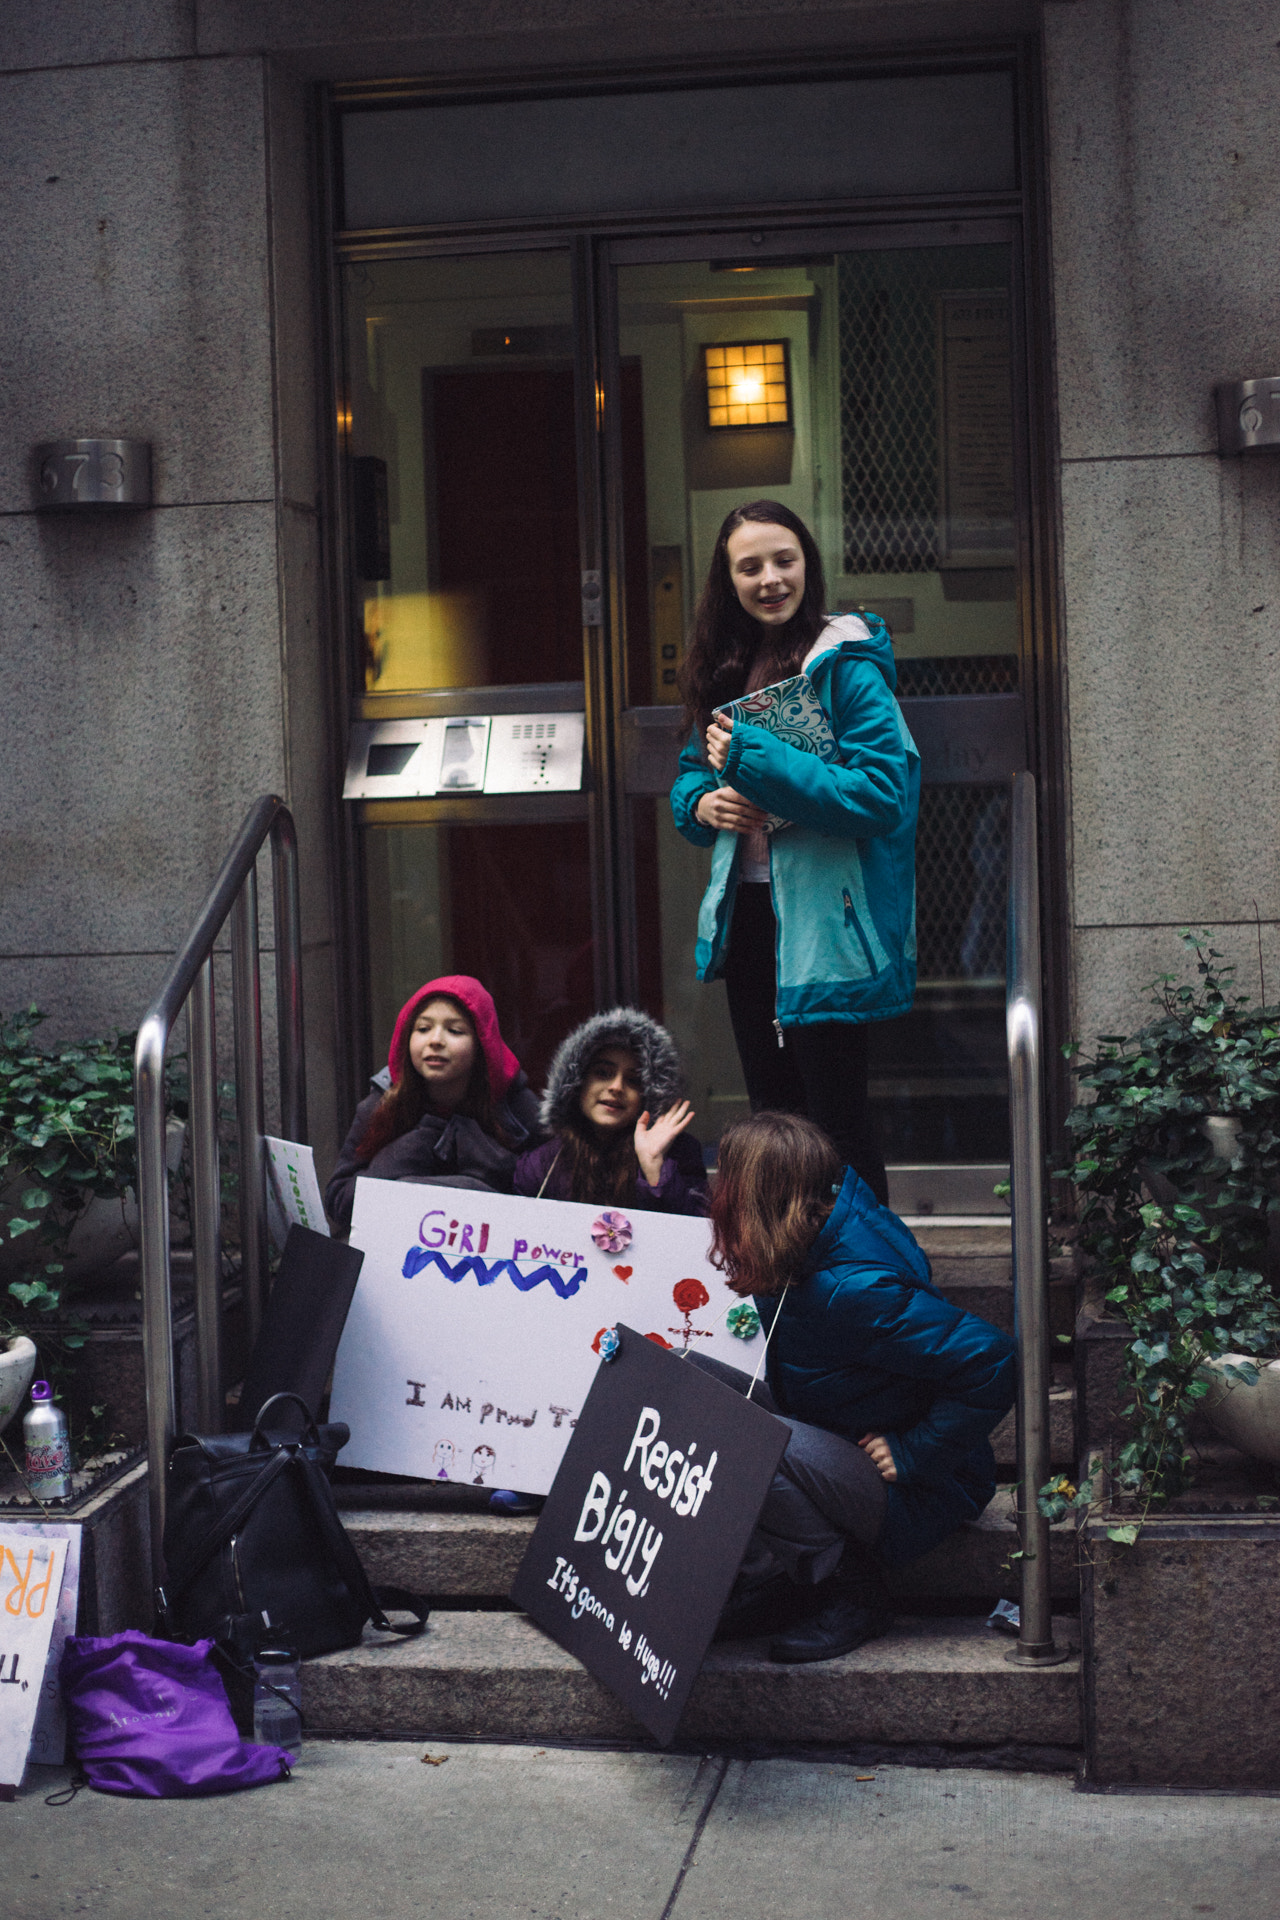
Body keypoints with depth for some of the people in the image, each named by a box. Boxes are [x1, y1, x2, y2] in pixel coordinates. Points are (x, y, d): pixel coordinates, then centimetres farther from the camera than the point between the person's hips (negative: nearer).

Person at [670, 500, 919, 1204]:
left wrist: (755, 759, -23)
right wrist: (701, 802, -4)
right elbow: (691, 773, 20)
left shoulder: (845, 666, -13)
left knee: (835, 1120, -2)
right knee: (771, 1112, 18)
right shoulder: (724, 669, 10)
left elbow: (882, 790, -23)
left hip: (820, 926, -8)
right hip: (746, 916, 8)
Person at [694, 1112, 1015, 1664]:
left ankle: (853, 1593, -13)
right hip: (827, 1442, 10)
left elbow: (990, 1363, -32)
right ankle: (771, 1577, -2)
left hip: (915, 1494, -10)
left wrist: (913, 1453, -25)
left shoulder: (855, 1290, -32)